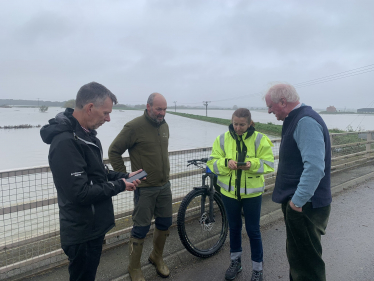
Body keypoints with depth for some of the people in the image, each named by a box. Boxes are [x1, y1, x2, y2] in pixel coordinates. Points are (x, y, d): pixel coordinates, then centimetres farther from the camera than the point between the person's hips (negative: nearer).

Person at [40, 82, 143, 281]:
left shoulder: (85, 134, 5)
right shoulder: (66, 142, -28)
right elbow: (81, 194, -30)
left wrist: (124, 176, 2)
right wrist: (119, 186, -18)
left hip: (93, 227, 9)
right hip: (82, 234, -9)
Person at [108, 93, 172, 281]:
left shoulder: (164, 126, 6)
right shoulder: (134, 127, -15)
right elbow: (114, 151, -10)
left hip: (164, 186, 7)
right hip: (145, 188, -6)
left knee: (165, 223, 16)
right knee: (141, 229, 5)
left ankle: (157, 258, 40)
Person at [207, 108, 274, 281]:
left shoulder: (259, 139, -7)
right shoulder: (222, 139, -3)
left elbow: (268, 164, -8)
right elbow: (212, 163, -5)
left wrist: (252, 164, -27)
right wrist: (226, 162, -24)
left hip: (252, 192, -2)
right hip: (229, 192, 2)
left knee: (253, 231, 8)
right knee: (234, 228, 19)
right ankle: (235, 262, 39)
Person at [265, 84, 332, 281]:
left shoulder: (306, 121, -20)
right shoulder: (297, 120, 12)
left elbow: (315, 166, -29)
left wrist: (299, 200, -24)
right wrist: (283, 171, 14)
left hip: (304, 206, -10)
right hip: (296, 201, 10)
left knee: (307, 263, 4)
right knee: (297, 256, 23)